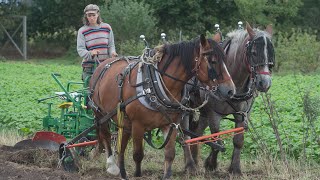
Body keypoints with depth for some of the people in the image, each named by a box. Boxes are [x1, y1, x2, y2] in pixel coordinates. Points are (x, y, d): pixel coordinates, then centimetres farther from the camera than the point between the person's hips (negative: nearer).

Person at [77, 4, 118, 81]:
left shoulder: (107, 28, 7)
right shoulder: (82, 31, -1)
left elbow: (111, 45, 11)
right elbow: (80, 49, -8)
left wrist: (112, 53, -11)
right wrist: (90, 53, -29)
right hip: (89, 68, -2)